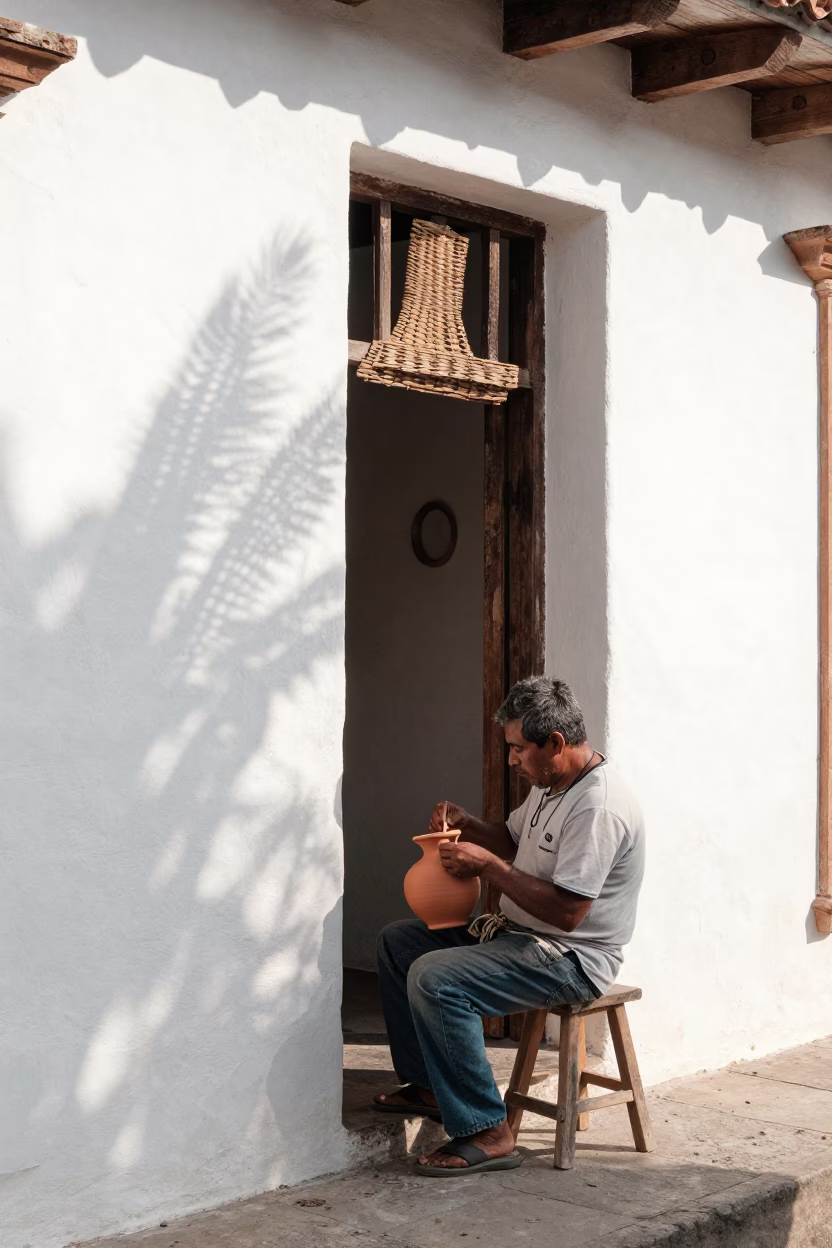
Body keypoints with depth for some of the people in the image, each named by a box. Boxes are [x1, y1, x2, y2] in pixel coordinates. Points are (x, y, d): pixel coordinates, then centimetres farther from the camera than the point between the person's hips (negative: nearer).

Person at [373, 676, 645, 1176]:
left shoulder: (598, 806, -25)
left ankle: (488, 1133, -21)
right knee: (398, 941, 15)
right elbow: (513, 840, 25)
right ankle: (427, 1085, 18)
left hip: (571, 958, -11)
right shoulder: (552, 783, 8)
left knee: (435, 978, -29)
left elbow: (566, 911, -29)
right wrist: (467, 824, 4)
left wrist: (488, 865, -22)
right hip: (516, 932, 11)